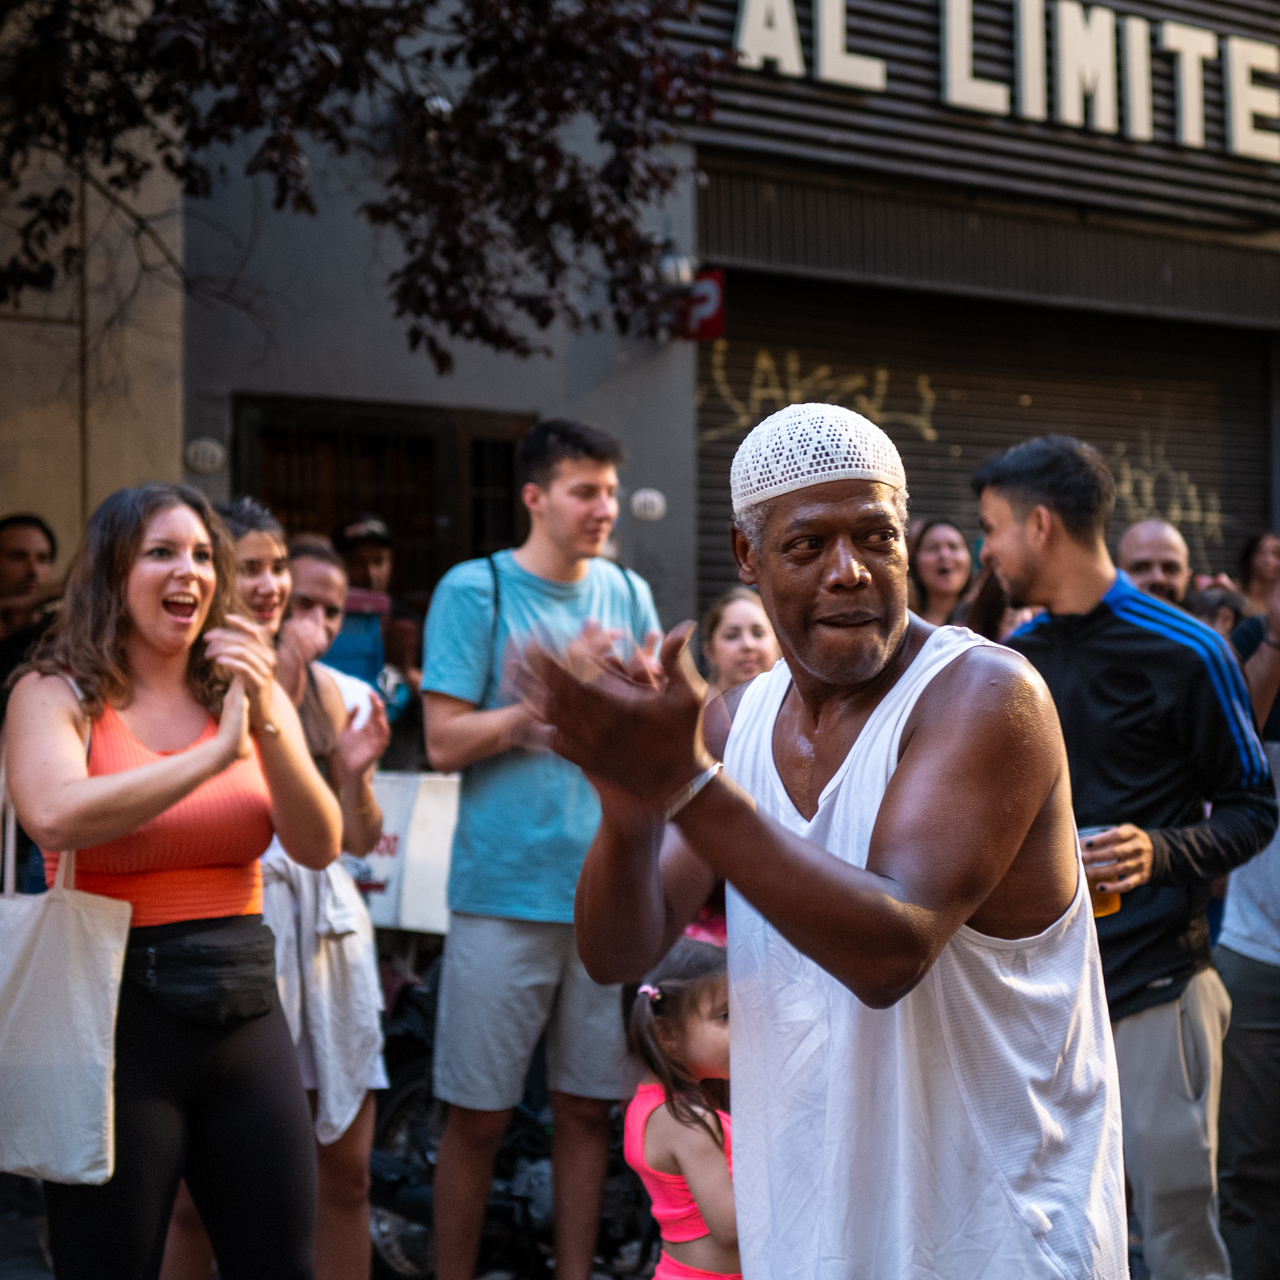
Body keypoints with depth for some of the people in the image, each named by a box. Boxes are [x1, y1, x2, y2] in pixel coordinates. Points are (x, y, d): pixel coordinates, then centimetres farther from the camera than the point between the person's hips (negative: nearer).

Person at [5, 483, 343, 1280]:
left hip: (246, 1014, 4)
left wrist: (266, 724, -16)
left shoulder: (250, 695, 8)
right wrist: (217, 752, -20)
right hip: (117, 1013, -4)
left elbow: (318, 847, -2)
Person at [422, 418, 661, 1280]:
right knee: (479, 1113, 3)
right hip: (506, 890, -4)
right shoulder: (476, 590, -3)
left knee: (589, 1106, 9)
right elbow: (445, 741, -8)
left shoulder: (629, 595, 11)